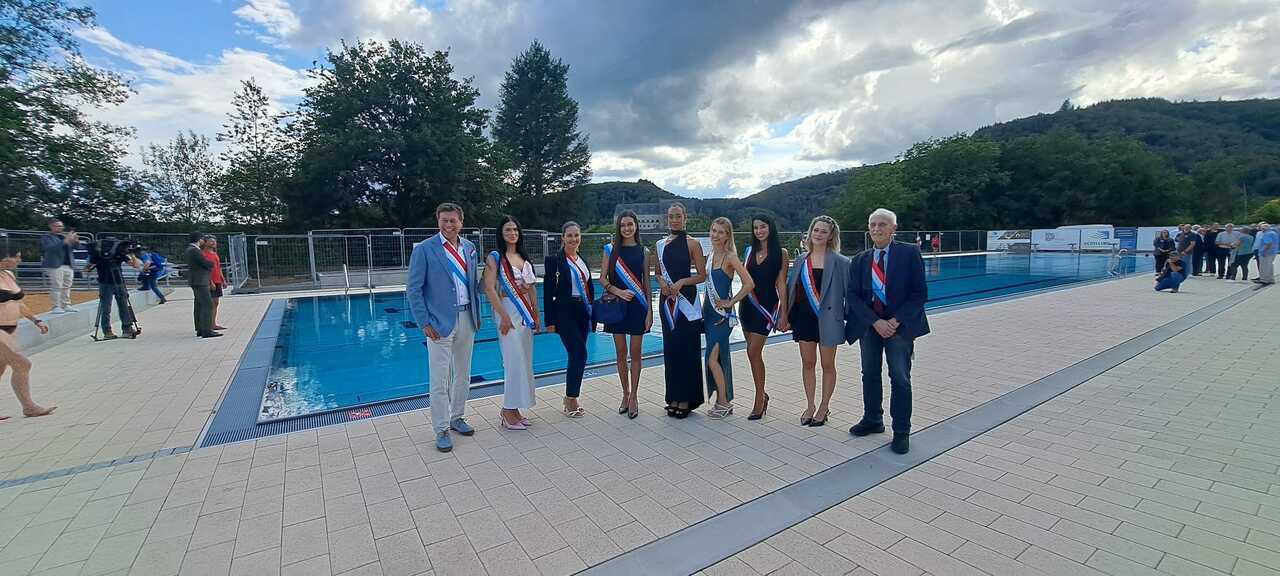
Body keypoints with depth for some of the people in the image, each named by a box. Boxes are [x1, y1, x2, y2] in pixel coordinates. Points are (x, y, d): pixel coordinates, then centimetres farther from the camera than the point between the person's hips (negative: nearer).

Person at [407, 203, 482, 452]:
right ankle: (441, 430, 14)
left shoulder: (469, 247, 8)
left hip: (467, 319, 5)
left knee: (463, 374, 15)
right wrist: (425, 322, -12)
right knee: (440, 380, 0)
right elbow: (413, 289, -7)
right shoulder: (424, 249, -7)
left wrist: (477, 314, 10)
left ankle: (457, 418, 32)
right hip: (440, 322, -5)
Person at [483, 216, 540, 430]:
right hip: (508, 311, -6)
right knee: (515, 361, -7)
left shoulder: (524, 257, 13)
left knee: (524, 361, 7)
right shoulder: (495, 257, -5)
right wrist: (503, 315, -19)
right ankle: (508, 411, 5)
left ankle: (513, 409, 17)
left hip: (526, 312, 7)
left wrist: (536, 314, 13)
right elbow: (489, 288, -12)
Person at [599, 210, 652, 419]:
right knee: (621, 352, 7)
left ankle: (633, 395, 14)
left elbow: (647, 282, 3)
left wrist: (650, 310, -1)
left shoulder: (643, 251, 3)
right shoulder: (611, 249, 3)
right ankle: (625, 394, 22)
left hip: (637, 305, -1)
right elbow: (603, 279, 2)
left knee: (635, 353, 3)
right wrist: (618, 291, -15)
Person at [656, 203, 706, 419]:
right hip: (667, 300, 5)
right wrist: (662, 283, -3)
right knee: (670, 348, 8)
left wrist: (682, 282, -18)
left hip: (686, 299, -4)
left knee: (687, 348, -1)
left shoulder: (692, 243, -3)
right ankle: (673, 397, 19)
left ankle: (686, 399, 9)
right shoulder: (661, 244, 10)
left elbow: (702, 275, -4)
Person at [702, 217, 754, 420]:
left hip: (723, 315, -8)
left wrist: (730, 302, -14)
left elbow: (749, 284, -20)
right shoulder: (712, 255, 10)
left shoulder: (730, 257, -12)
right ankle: (723, 401, 22)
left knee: (712, 359, -9)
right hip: (709, 312, 8)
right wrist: (705, 307, 13)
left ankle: (723, 402, 5)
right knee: (720, 358, 13)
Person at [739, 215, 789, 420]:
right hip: (748, 304, 5)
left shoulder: (781, 253, -3)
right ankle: (761, 395, 27)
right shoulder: (749, 251, 10)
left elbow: (781, 285, -5)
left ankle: (759, 399, 5)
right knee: (754, 352, 11)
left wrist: (783, 314, -9)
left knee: (753, 352, -9)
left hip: (767, 305, -5)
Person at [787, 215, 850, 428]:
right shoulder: (801, 259, 6)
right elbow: (791, 288, 10)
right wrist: (787, 316, 6)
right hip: (803, 317, 4)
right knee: (807, 363, 11)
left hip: (827, 318, -4)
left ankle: (824, 407, 24)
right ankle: (810, 406, 25)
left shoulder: (839, 262, -6)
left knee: (827, 365, 9)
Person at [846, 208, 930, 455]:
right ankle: (872, 420, 31)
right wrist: (875, 322, -13)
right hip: (869, 324, 4)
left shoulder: (909, 253, -5)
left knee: (900, 379, 0)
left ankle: (901, 432, 13)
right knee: (870, 375, 14)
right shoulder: (861, 259, 5)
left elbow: (919, 293, -7)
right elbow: (853, 295, 0)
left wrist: (896, 321, -15)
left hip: (900, 324, -4)